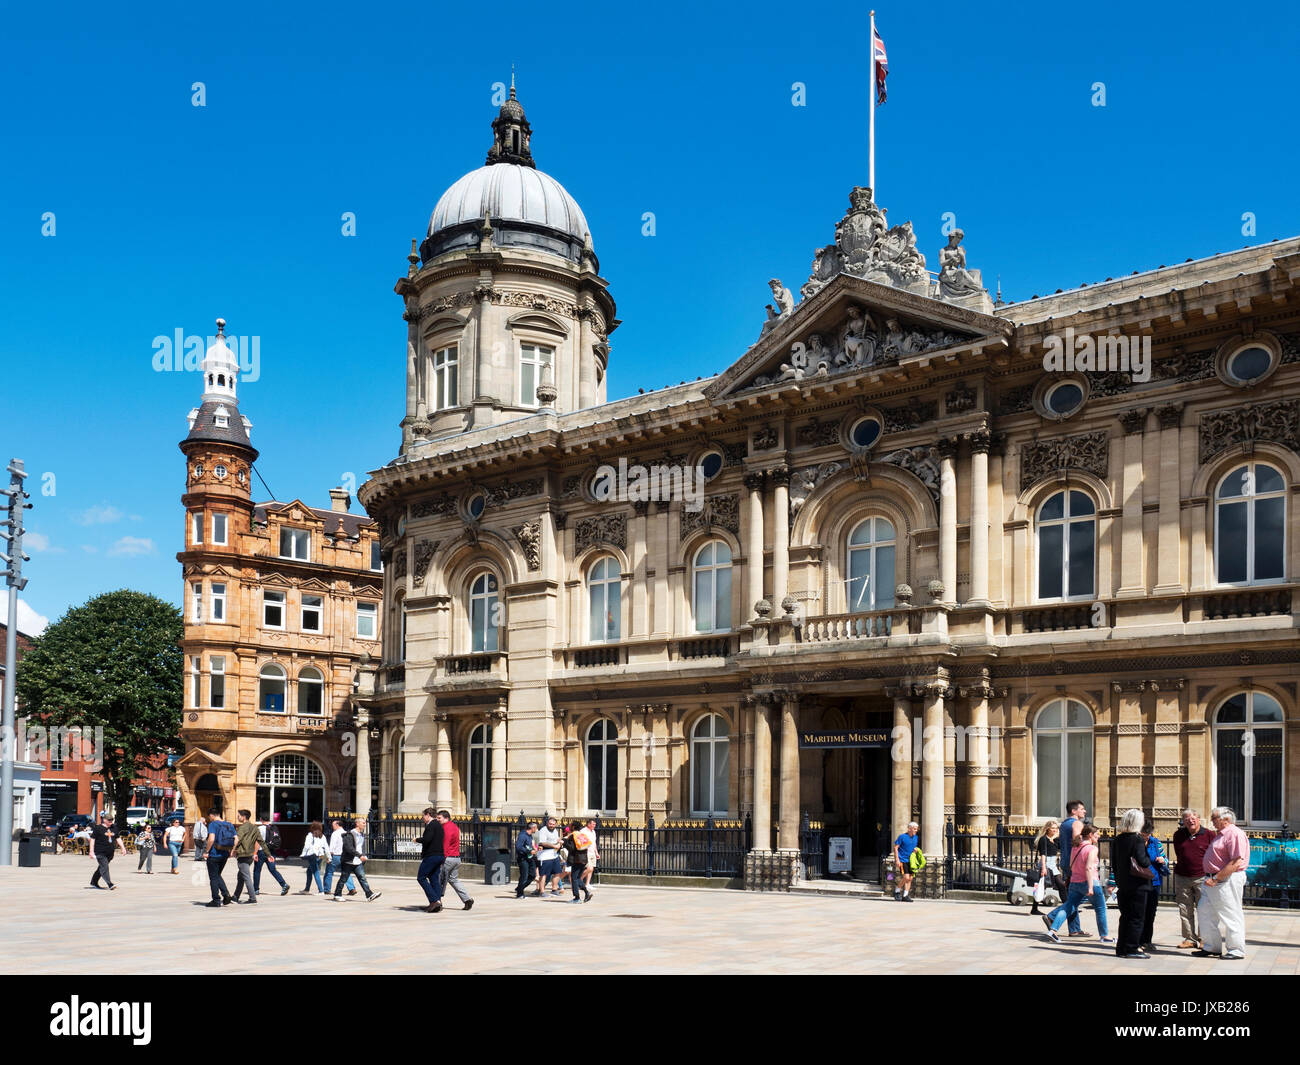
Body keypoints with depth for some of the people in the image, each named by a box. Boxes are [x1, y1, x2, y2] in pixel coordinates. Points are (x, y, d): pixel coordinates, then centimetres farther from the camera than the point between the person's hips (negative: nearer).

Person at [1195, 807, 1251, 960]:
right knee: (1204, 911, 10)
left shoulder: (1235, 834, -14)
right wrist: (1210, 878, 17)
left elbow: (1235, 863, -21)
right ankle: (1211, 947, 18)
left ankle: (1236, 950, 8)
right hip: (1213, 881, 10)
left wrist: (1216, 879, -21)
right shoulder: (1220, 834, 17)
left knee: (1231, 915, -2)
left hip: (1228, 881, -10)